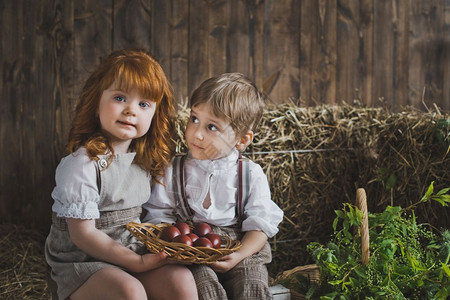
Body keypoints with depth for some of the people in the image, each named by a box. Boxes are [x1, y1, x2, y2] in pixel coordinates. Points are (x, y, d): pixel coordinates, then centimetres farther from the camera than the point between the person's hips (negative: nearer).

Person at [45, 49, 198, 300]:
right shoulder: (83, 164, -17)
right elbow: (83, 235, -17)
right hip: (82, 263, -6)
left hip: (134, 255, 6)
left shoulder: (146, 159, 6)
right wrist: (138, 262, -17)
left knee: (181, 279, -18)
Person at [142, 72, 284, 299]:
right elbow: (159, 215, 6)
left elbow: (260, 224, 2)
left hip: (243, 250, 0)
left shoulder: (251, 174, 5)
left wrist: (238, 255, -15)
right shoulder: (173, 171, 7)